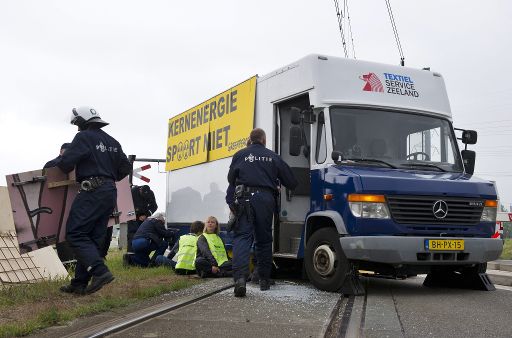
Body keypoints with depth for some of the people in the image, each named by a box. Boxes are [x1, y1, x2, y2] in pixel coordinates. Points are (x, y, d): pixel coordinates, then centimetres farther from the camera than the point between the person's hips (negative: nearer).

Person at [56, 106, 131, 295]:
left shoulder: (84, 137, -5)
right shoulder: (112, 142, 18)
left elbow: (66, 163, -12)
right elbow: (125, 168, 18)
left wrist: (54, 165, 10)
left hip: (92, 192, -8)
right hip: (110, 192, 8)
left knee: (75, 233, -7)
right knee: (94, 238, 7)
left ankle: (100, 271, -22)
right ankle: (80, 283, 10)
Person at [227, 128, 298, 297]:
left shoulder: (240, 155, 9)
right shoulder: (273, 156, 13)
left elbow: (231, 179, 14)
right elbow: (290, 180, 15)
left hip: (245, 198, -1)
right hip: (266, 199, 2)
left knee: (242, 236, -5)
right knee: (264, 239, 12)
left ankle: (240, 277, -25)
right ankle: (264, 279, 18)